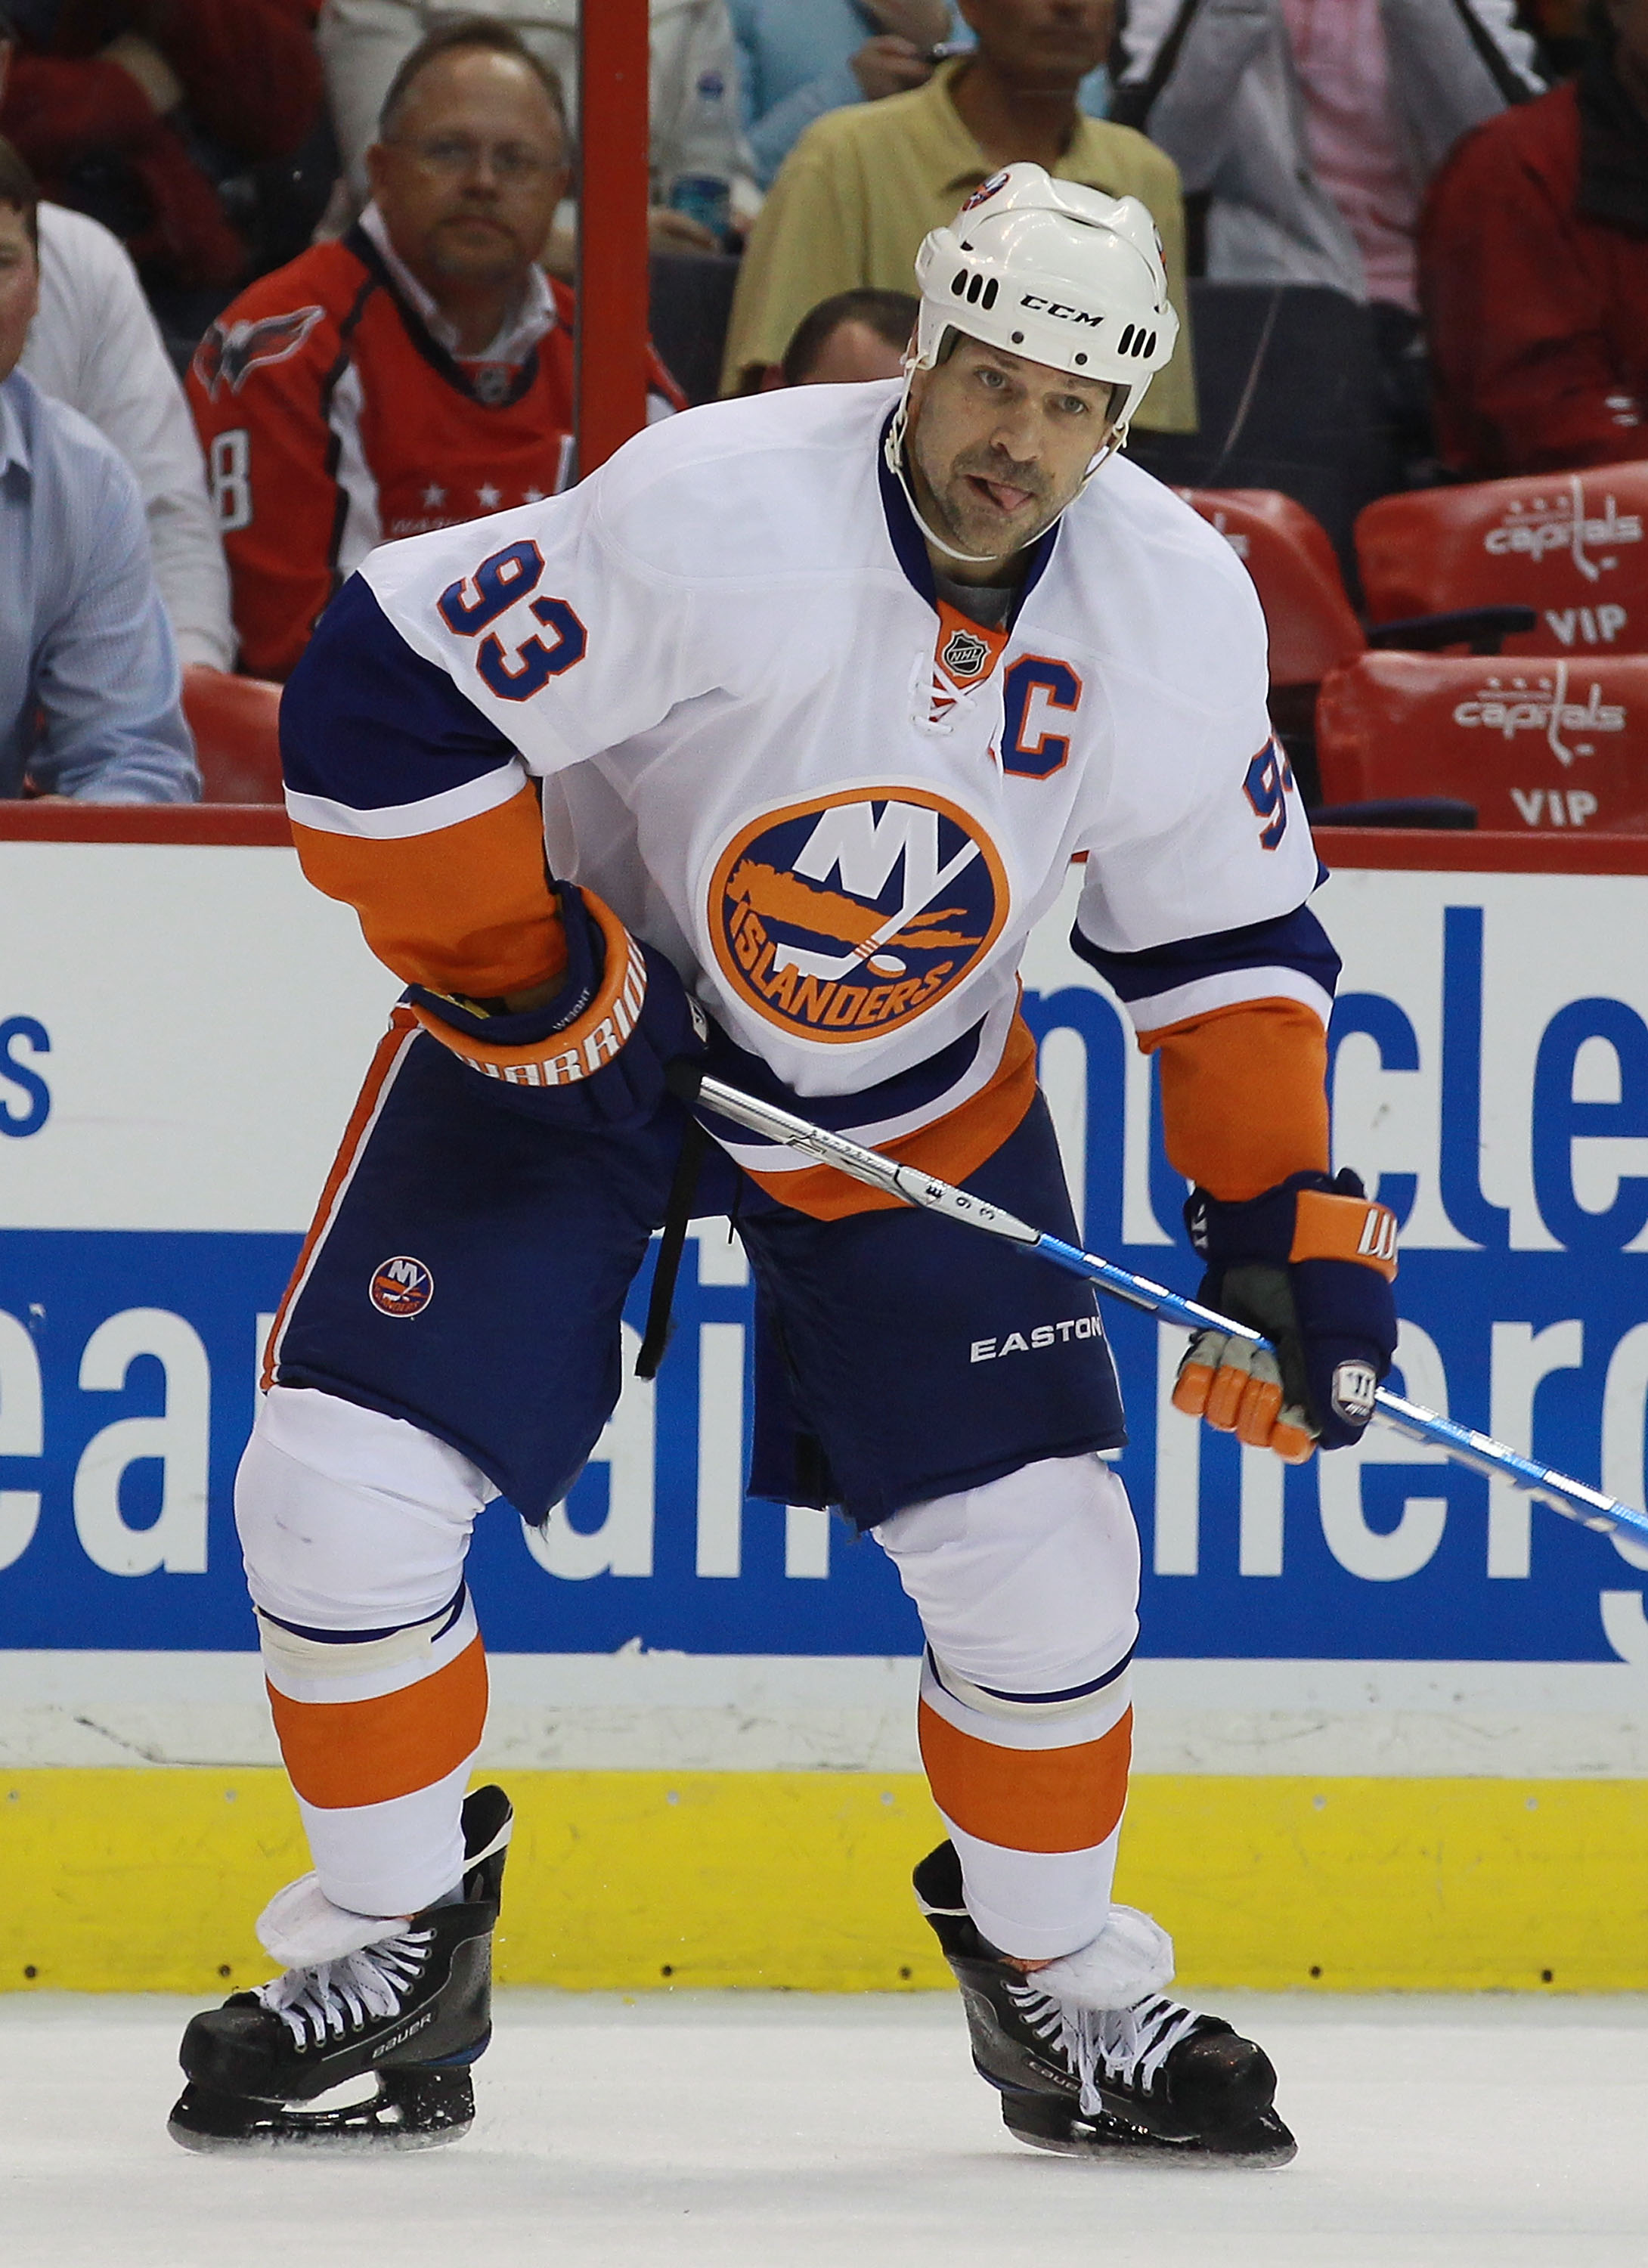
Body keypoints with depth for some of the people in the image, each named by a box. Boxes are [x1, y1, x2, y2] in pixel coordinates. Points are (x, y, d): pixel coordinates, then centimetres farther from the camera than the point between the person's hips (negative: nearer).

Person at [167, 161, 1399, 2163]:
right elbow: (382, 701, -25)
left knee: (1038, 1543, -6)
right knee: (341, 1482, -14)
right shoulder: (716, 516, -29)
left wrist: (1282, 1224, -7)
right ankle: (395, 1954, 6)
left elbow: (1226, 940, 1)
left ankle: (1057, 1971, 20)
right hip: (564, 1022, -3)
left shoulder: (1179, 611, -13)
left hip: (915, 1094, 3)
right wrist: (530, 972, -21)